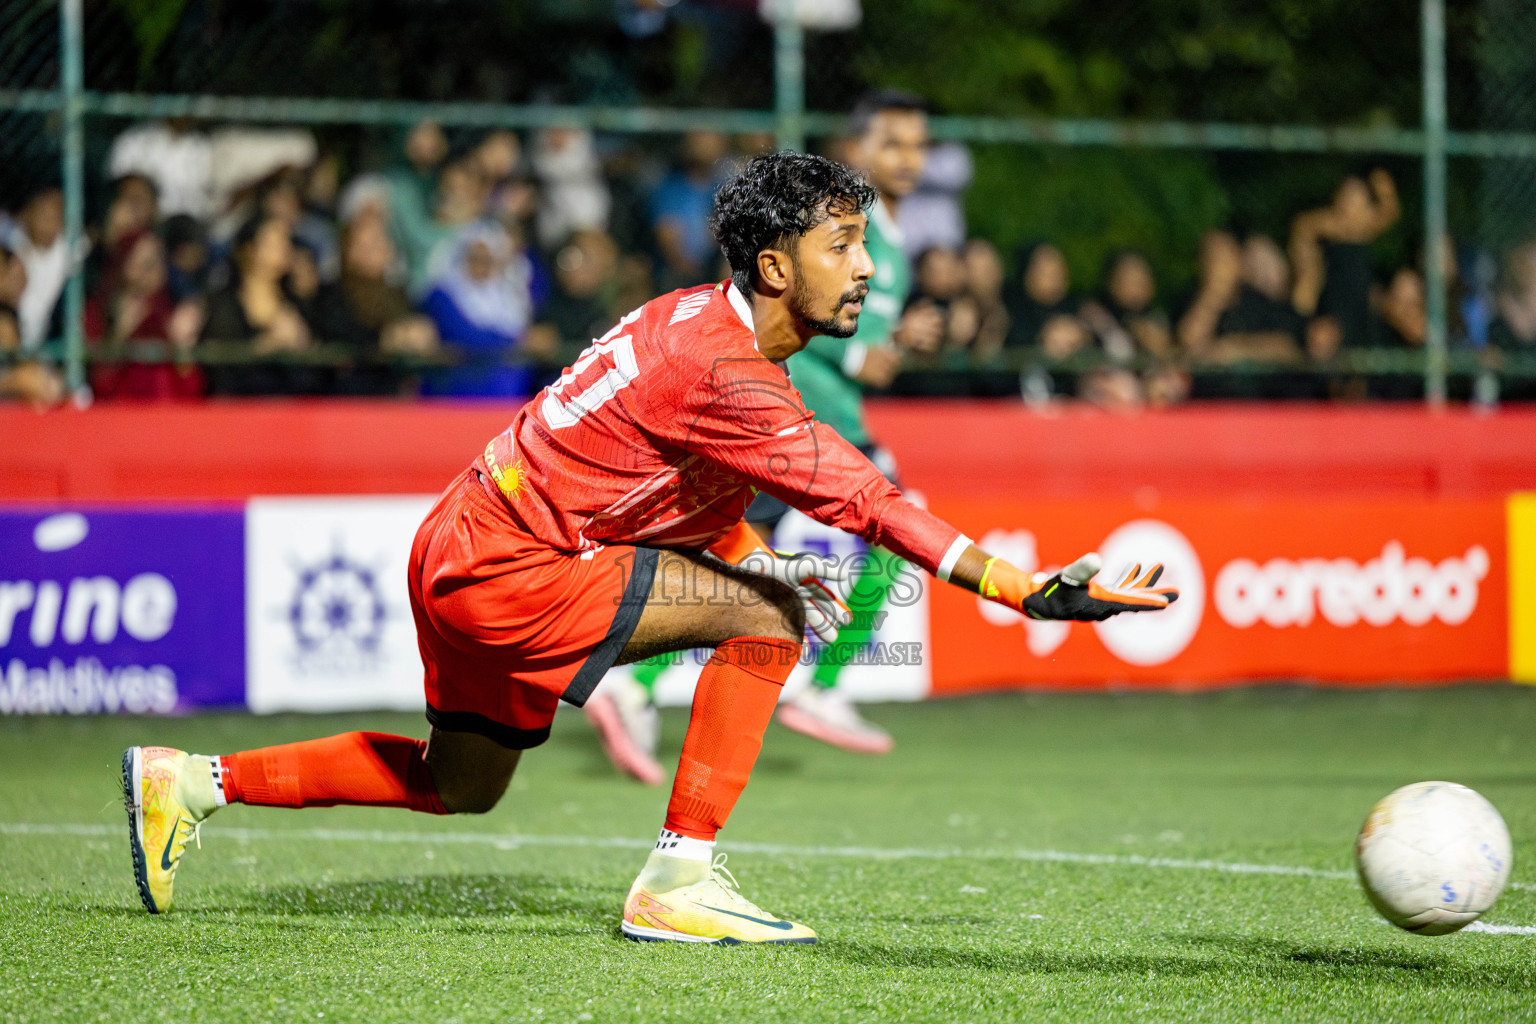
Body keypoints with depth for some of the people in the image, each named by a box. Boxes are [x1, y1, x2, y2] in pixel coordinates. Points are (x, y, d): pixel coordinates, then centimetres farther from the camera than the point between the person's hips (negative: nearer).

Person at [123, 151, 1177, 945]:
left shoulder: (705, 321, 7)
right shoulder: (724, 373, -24)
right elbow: (868, 501, -27)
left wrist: (755, 554, 5)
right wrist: (1027, 590, -28)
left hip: (465, 553, 10)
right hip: (503, 565, -10)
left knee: (457, 788, 27)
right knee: (766, 615, -17)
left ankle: (191, 779, 31)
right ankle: (679, 880, -13)